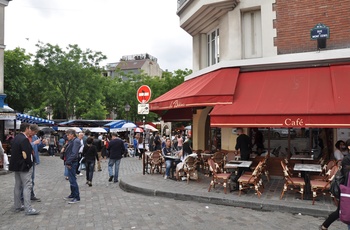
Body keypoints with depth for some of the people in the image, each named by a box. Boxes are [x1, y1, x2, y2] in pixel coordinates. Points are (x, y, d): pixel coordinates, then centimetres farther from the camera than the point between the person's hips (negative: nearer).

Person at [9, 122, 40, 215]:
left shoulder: (15, 138, 10)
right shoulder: (24, 139, -19)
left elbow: (14, 152, 14)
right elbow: (26, 154, -22)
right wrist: (29, 164, -11)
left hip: (16, 166, 9)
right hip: (24, 167, -9)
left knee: (17, 186, 16)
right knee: (27, 186, -6)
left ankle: (17, 207, 25)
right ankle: (28, 209, -4)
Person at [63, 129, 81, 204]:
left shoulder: (76, 141, -15)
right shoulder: (71, 141, 15)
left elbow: (74, 153, -22)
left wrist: (68, 162, -20)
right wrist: (67, 161, 8)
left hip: (72, 163, -10)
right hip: (70, 163, 10)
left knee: (73, 180, -6)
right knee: (71, 179, 17)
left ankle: (77, 197, 1)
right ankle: (72, 195, 29)